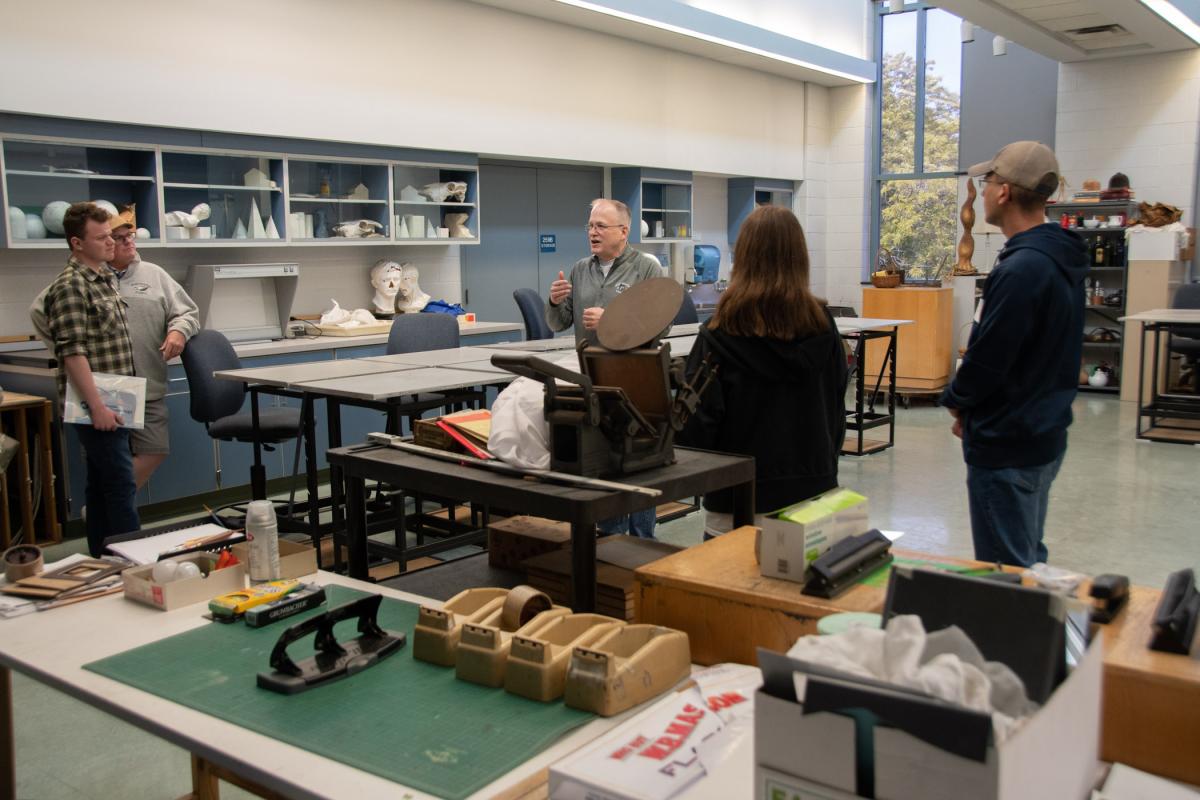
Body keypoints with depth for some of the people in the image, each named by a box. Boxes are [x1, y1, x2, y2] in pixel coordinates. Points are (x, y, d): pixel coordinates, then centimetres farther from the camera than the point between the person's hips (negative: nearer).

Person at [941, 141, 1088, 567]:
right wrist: (969, 404, 10)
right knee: (1030, 560, 22)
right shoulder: (1061, 257, 8)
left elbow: (988, 358, -23)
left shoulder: (1021, 268, -24)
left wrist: (955, 399, -2)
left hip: (1006, 445, -10)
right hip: (1044, 433, 10)